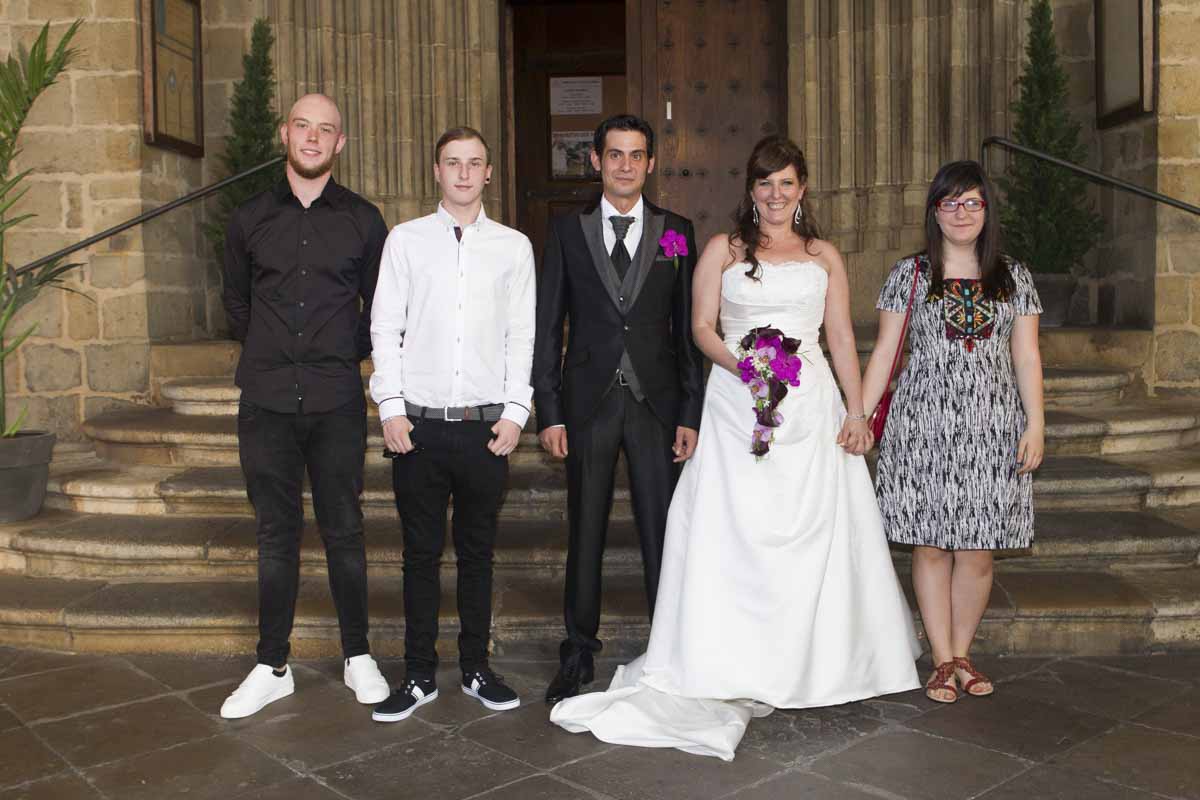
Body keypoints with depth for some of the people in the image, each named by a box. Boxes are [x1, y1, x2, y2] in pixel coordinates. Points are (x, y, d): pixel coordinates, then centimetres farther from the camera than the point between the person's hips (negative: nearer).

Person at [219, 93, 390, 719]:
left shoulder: (362, 220, 4)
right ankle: (272, 668, 18)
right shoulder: (250, 219, 8)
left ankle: (357, 657, 19)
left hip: (336, 402, -1)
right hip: (266, 402, 1)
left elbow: (379, 306, 14)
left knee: (343, 529, 4)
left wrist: (348, 356, 11)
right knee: (276, 533, 7)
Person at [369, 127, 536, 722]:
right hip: (418, 424, 0)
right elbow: (384, 329, 4)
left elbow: (521, 336, 5)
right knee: (421, 553, 7)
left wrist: (514, 413, -2)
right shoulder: (405, 239, 6)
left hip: (487, 424, 1)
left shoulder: (513, 246, 7)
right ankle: (419, 676, 18)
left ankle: (476, 669, 24)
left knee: (477, 552, 10)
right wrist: (391, 408, -4)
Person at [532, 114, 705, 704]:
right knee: (585, 533, 9)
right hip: (588, 404, 0)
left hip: (656, 403, 0)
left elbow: (688, 328, 5)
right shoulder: (567, 231, 5)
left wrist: (691, 413, 0)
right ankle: (579, 652, 23)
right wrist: (549, 412, -2)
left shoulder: (676, 232, 6)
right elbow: (548, 327, 4)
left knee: (663, 533, 4)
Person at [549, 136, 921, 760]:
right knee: (732, 530, -6)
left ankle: (813, 659, 17)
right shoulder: (722, 250, 9)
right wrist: (742, 367, -15)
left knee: (815, 532, 2)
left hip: (811, 408, 2)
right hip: (736, 407, -2)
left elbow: (842, 338, 12)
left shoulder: (825, 256, 14)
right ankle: (735, 668, 0)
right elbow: (702, 326, 3)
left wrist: (857, 412, 3)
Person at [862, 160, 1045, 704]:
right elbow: (884, 352, 4)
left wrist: (1035, 424, -1)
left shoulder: (1013, 277, 10)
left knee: (977, 551, 3)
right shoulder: (909, 274, 5)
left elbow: (1026, 357, 8)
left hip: (992, 424, 1)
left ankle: (962, 653, 20)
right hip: (924, 423, -1)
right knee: (931, 546, 1)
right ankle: (943, 662, 13)